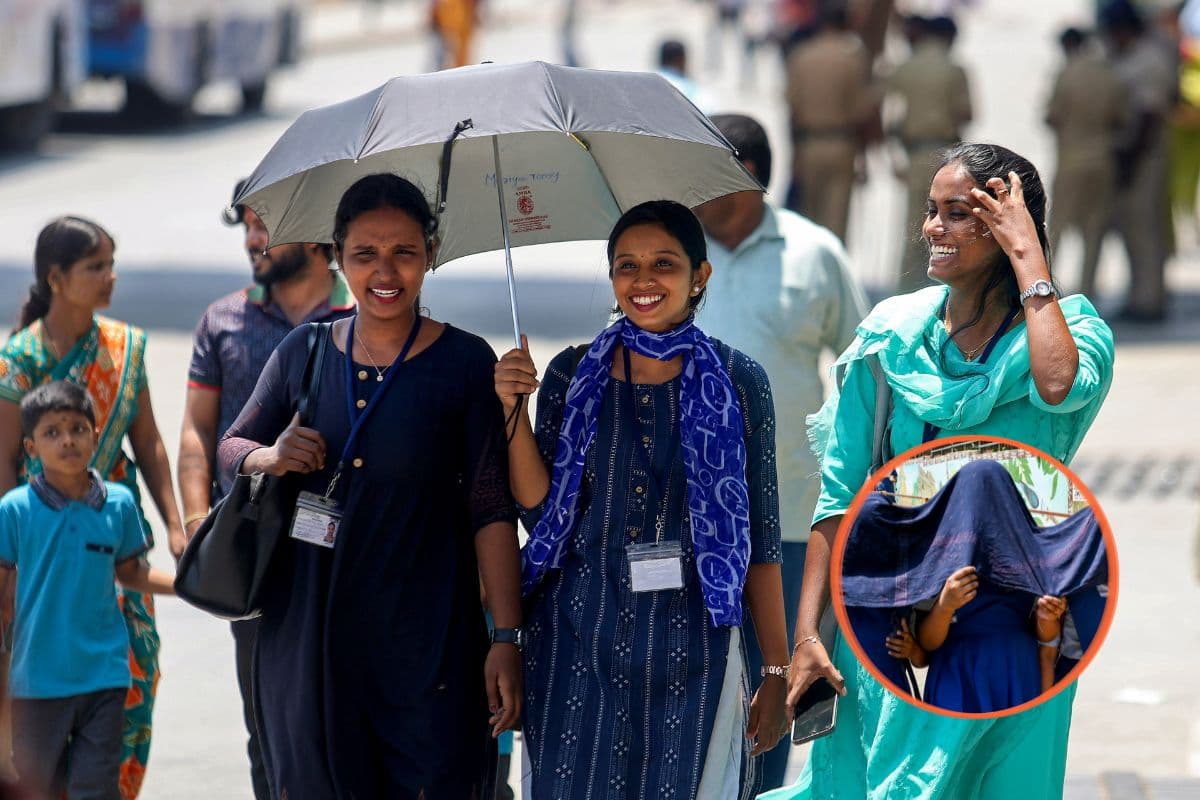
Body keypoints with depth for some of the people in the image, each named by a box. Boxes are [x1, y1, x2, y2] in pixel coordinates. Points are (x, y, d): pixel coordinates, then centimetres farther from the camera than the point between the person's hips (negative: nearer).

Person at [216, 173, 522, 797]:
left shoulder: (466, 363, -3)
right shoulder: (302, 353, 7)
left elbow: (491, 510, -5)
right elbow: (230, 448, 17)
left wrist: (507, 638, -10)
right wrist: (270, 458, -6)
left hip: (425, 642, -3)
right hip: (306, 631, 3)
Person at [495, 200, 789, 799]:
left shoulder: (737, 381, -1)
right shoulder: (572, 375, 3)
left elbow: (761, 539, 0)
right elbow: (540, 510, 1)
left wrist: (776, 670, -2)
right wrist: (513, 410, -11)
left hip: (690, 646, -1)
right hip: (579, 641, 1)